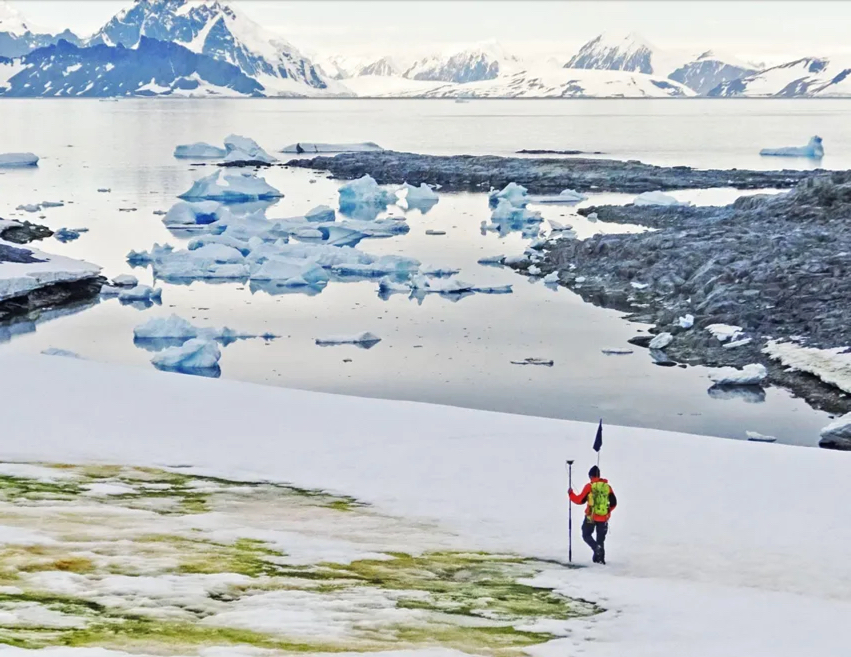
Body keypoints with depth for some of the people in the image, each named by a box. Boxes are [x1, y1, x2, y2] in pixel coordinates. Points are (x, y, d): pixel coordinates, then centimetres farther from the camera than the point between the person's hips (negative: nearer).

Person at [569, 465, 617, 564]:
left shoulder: (589, 486, -8)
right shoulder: (607, 486, 4)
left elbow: (580, 500, -3)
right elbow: (613, 503, 9)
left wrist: (571, 493, 14)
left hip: (591, 516, -4)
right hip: (603, 518, 4)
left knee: (586, 535, 10)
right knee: (601, 539, 15)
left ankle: (596, 547, -15)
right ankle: (600, 558, 12)